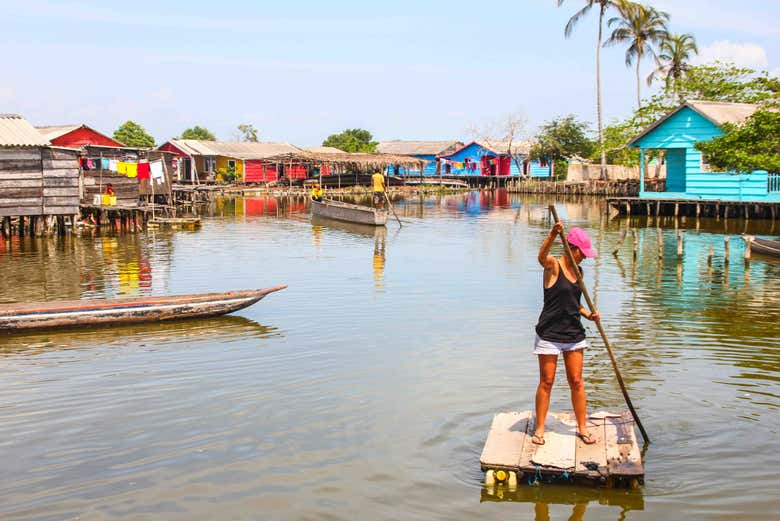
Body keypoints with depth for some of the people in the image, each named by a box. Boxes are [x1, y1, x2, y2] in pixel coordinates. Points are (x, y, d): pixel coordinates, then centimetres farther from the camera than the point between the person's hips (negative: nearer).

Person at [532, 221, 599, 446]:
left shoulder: (578, 271, 10)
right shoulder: (553, 265, -10)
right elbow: (542, 257, -36)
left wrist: (588, 315, 3)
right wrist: (553, 234, -52)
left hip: (574, 334, 6)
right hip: (549, 333, -6)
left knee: (576, 382, 8)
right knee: (546, 382, 2)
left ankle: (582, 427, 20)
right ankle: (539, 429, 14)